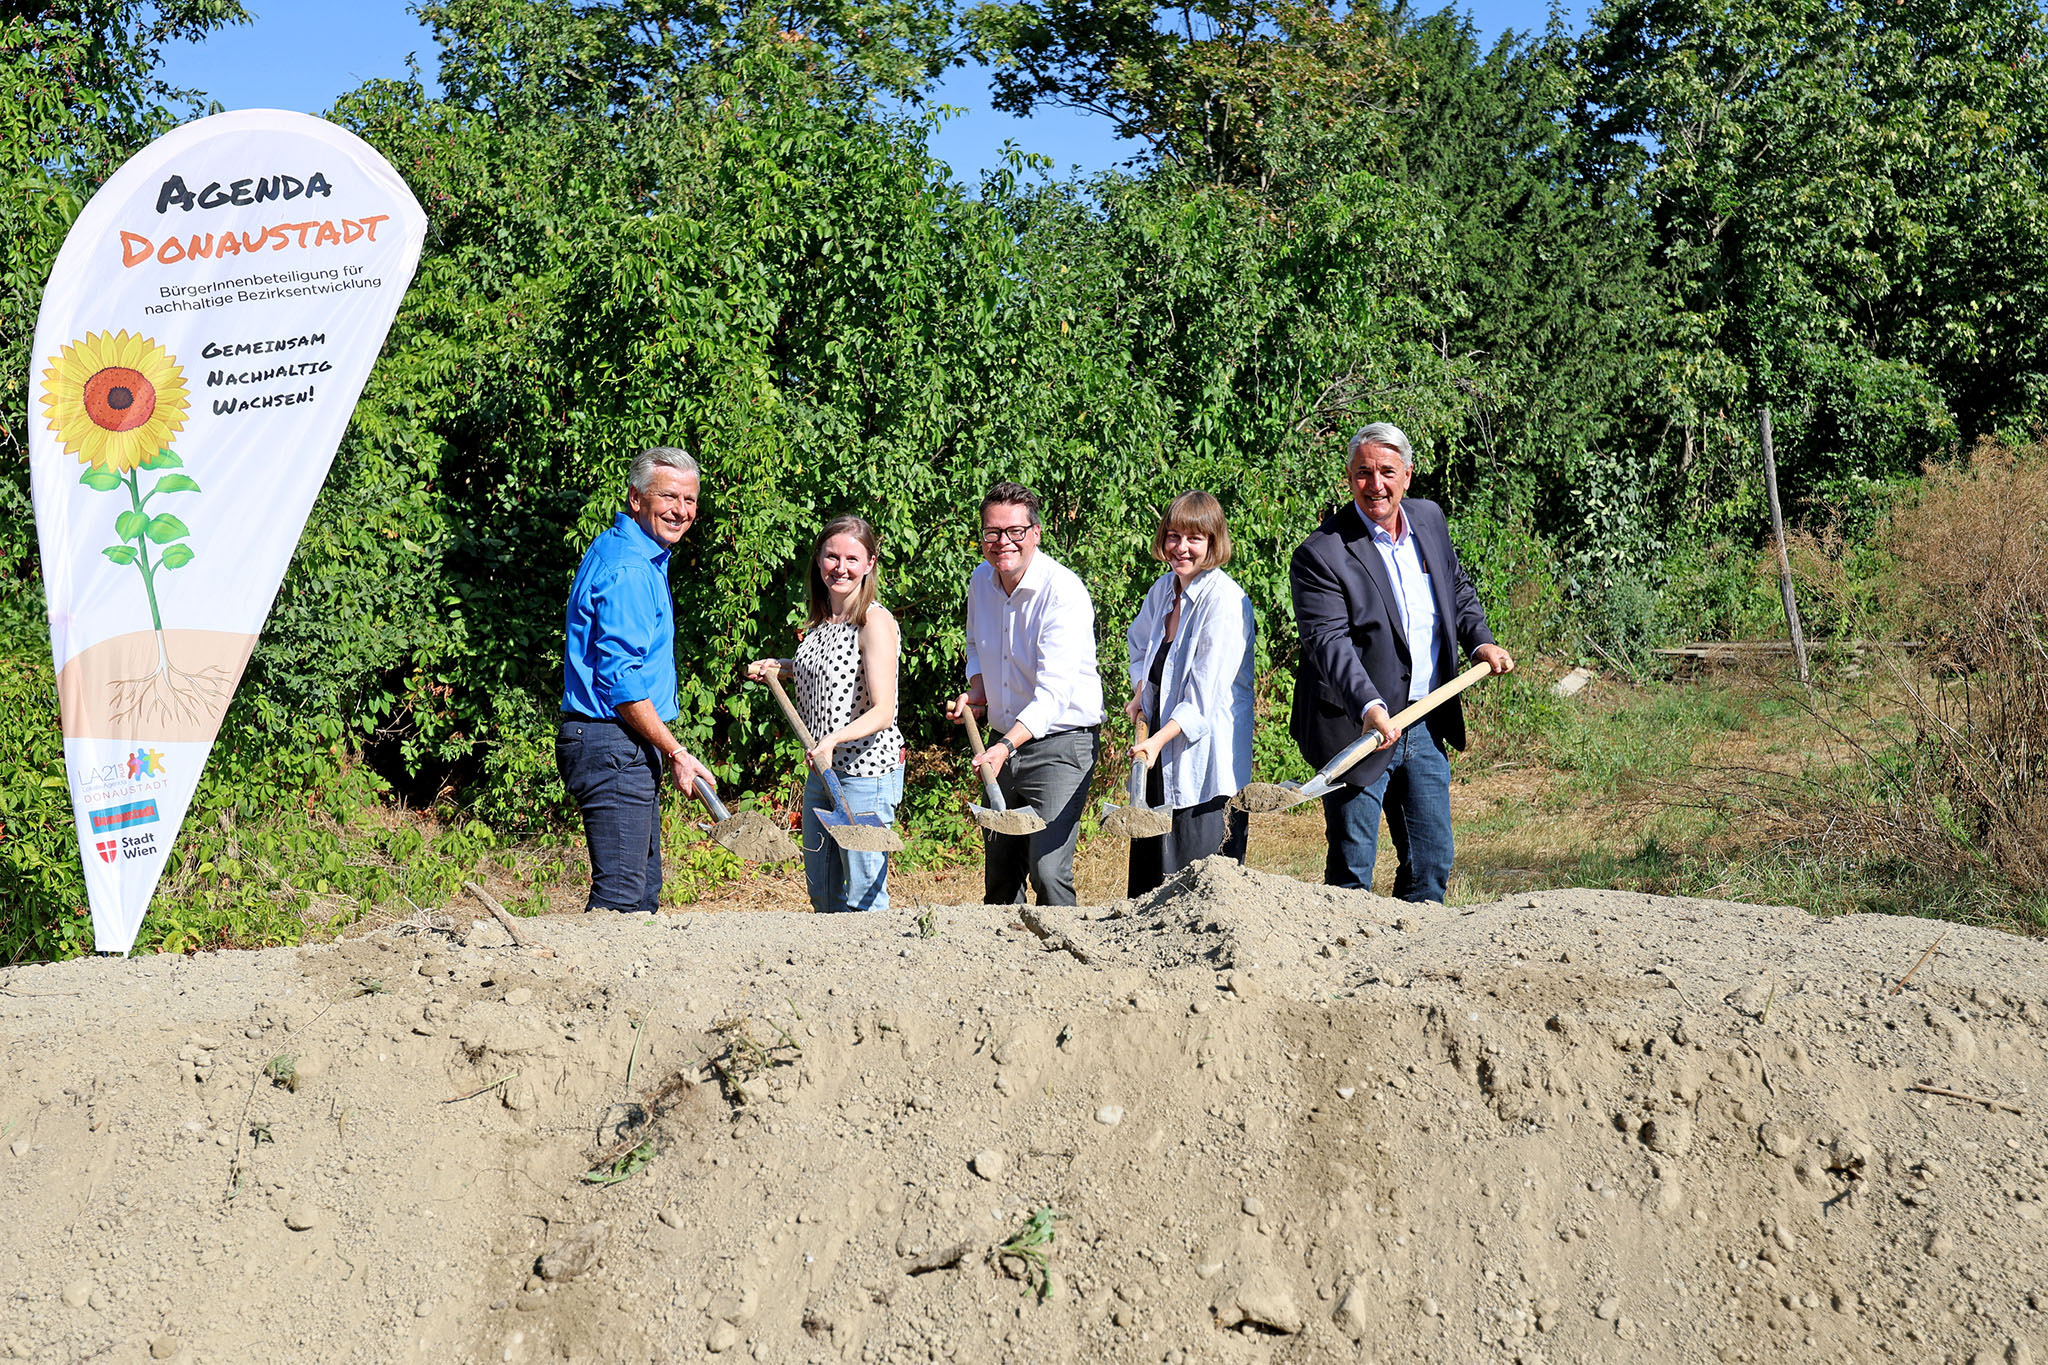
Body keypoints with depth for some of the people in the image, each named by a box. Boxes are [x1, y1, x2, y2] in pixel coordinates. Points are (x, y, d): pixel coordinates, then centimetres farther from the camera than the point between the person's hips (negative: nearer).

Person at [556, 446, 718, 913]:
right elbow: (621, 679, -22)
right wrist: (675, 752, -17)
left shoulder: (638, 556, 16)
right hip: (614, 747, -11)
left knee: (643, 892, 13)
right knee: (620, 898, -12)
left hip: (628, 750, 11)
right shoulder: (628, 569, -17)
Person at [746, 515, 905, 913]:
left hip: (867, 771, -8)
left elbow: (882, 712, -22)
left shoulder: (876, 622, -16)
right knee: (821, 891, 17)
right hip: (821, 770, 8)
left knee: (861, 897, -2)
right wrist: (779, 668, 15)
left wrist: (834, 739, -37)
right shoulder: (821, 620, 8)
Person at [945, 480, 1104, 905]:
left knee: (1048, 871, -17)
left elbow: (1054, 691, -29)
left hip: (1059, 746, -7)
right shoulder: (981, 581, 2)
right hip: (1004, 742, 7)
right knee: (999, 874, 13)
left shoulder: (1064, 592, -21)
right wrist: (976, 691, 5)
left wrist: (1006, 746, -41)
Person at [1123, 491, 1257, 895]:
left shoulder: (1225, 601, -15)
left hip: (1206, 769, -8)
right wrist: (1140, 694, 15)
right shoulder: (1164, 590, 9)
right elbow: (1140, 645, 31)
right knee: (1149, 882, 11)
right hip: (1160, 760, 8)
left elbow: (1205, 696, -19)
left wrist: (1158, 740, -28)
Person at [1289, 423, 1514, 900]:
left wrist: (1480, 642, 5)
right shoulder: (1320, 554, -16)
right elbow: (1329, 641, -26)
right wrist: (1369, 706, -39)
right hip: (1356, 730, -6)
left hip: (1424, 731, 6)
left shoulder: (1429, 519, 6)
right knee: (1351, 871, 1)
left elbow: (1458, 590, 22)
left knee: (1432, 861, 14)